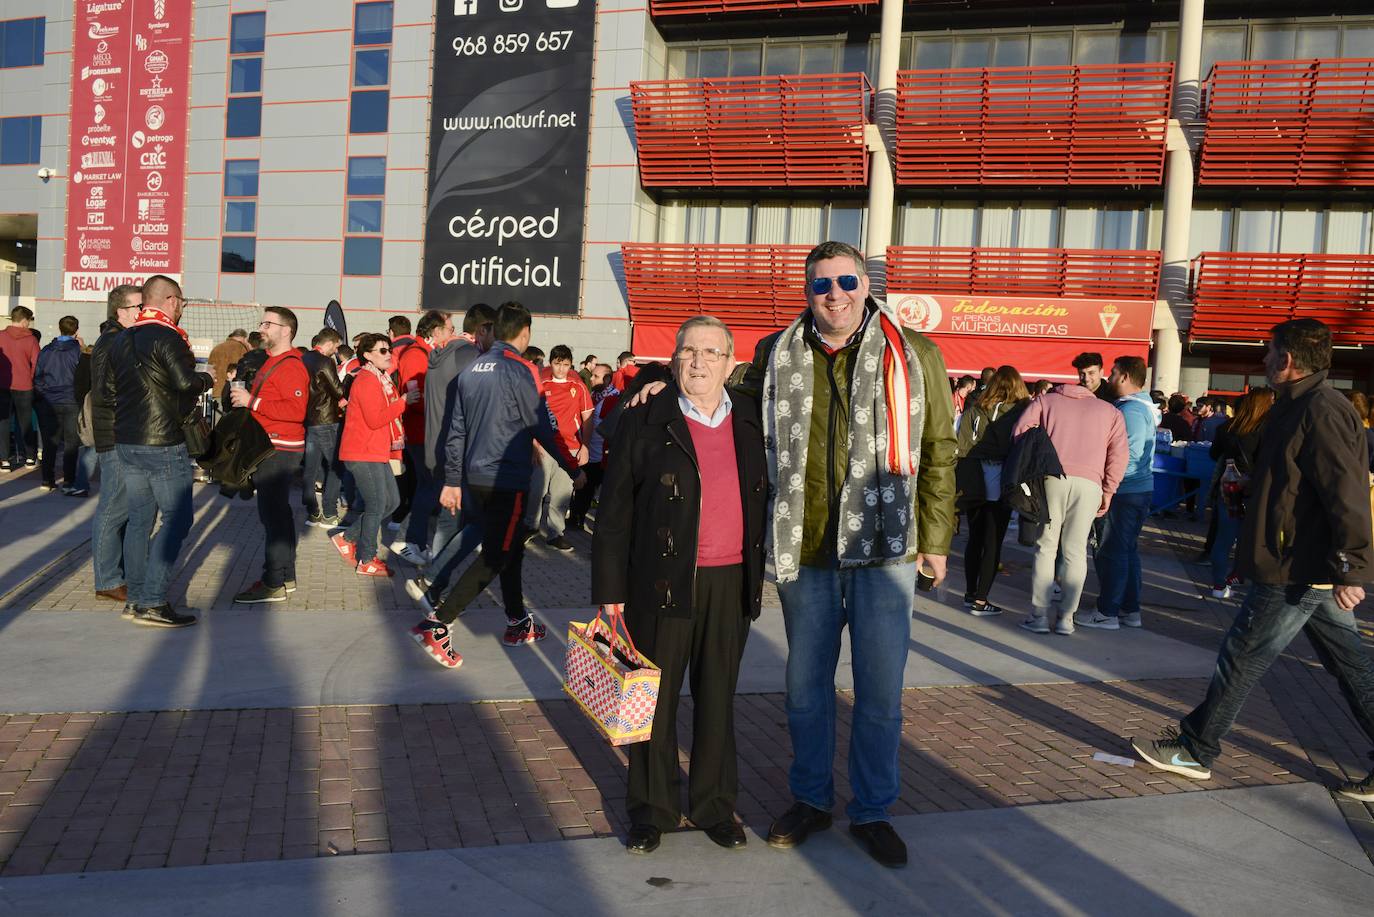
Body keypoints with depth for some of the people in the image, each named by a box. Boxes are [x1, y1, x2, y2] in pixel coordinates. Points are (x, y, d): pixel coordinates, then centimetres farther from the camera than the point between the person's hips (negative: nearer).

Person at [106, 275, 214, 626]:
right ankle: (152, 603, -7)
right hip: (163, 443, -8)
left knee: (140, 518, 13)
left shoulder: (121, 340, 13)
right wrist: (207, 377, -4)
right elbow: (187, 382, -23)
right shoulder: (167, 337, -12)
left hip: (126, 442, 8)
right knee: (177, 518, -3)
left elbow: (107, 389, 16)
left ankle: (135, 598, 16)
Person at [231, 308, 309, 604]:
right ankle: (285, 576, 24)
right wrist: (247, 398, 13)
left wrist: (252, 401, -21)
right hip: (270, 448, 11)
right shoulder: (273, 361, 19)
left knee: (273, 514, -8)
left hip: (278, 451, -11)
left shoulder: (291, 366, -14)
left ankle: (274, 584, -4)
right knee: (277, 512, 15)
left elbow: (297, 410, -25)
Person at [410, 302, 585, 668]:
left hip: (475, 477, 8)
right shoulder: (521, 371, -12)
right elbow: (544, 428, -11)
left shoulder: (472, 370, 9)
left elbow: (457, 430, 11)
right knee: (495, 557, -2)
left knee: (510, 547, 19)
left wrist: (452, 481, 15)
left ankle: (518, 623, 29)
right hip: (507, 480, -8)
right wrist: (574, 470, -1)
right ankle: (436, 625, -9)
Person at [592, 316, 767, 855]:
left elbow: (766, 502, 13)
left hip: (731, 583, 3)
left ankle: (714, 805, 30)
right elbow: (615, 514, -4)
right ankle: (651, 808, 25)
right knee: (656, 698, 8)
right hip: (663, 582, -2)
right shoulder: (645, 424, -4)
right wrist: (610, 592, -6)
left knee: (718, 699, 13)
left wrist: (760, 574, 9)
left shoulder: (753, 423, 6)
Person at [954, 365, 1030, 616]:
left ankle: (970, 593, 25)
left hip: (973, 483, 3)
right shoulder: (1021, 411, -4)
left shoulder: (974, 410, 4)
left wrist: (960, 482, 5)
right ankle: (980, 601, 3)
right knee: (993, 543, 3)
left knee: (974, 540, 16)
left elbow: (960, 447, 2)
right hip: (1000, 484, -3)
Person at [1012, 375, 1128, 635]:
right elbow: (1118, 454, 8)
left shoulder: (1045, 401, 19)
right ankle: (1066, 618, 7)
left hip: (1052, 477, -1)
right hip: (1090, 483, 1)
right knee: (1075, 551, 7)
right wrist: (1108, 491, 9)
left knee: (1046, 548, 5)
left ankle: (1039, 615, 3)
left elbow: (1020, 431, 4)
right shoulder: (1110, 411, 21)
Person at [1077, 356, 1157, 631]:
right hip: (1139, 489, 10)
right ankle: (1129, 610, 23)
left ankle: (1107, 613, 1)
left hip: (1126, 492, -10)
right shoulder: (1142, 406, 15)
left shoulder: (1130, 410, -17)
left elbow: (1129, 455, -23)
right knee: (1126, 550, 16)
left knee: (1111, 551, -4)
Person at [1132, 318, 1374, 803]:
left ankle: (1194, 750, 13)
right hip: (1318, 571, 10)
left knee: (1241, 660, 1)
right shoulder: (1301, 406, 14)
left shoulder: (1320, 411, -18)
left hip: (1297, 573, -10)